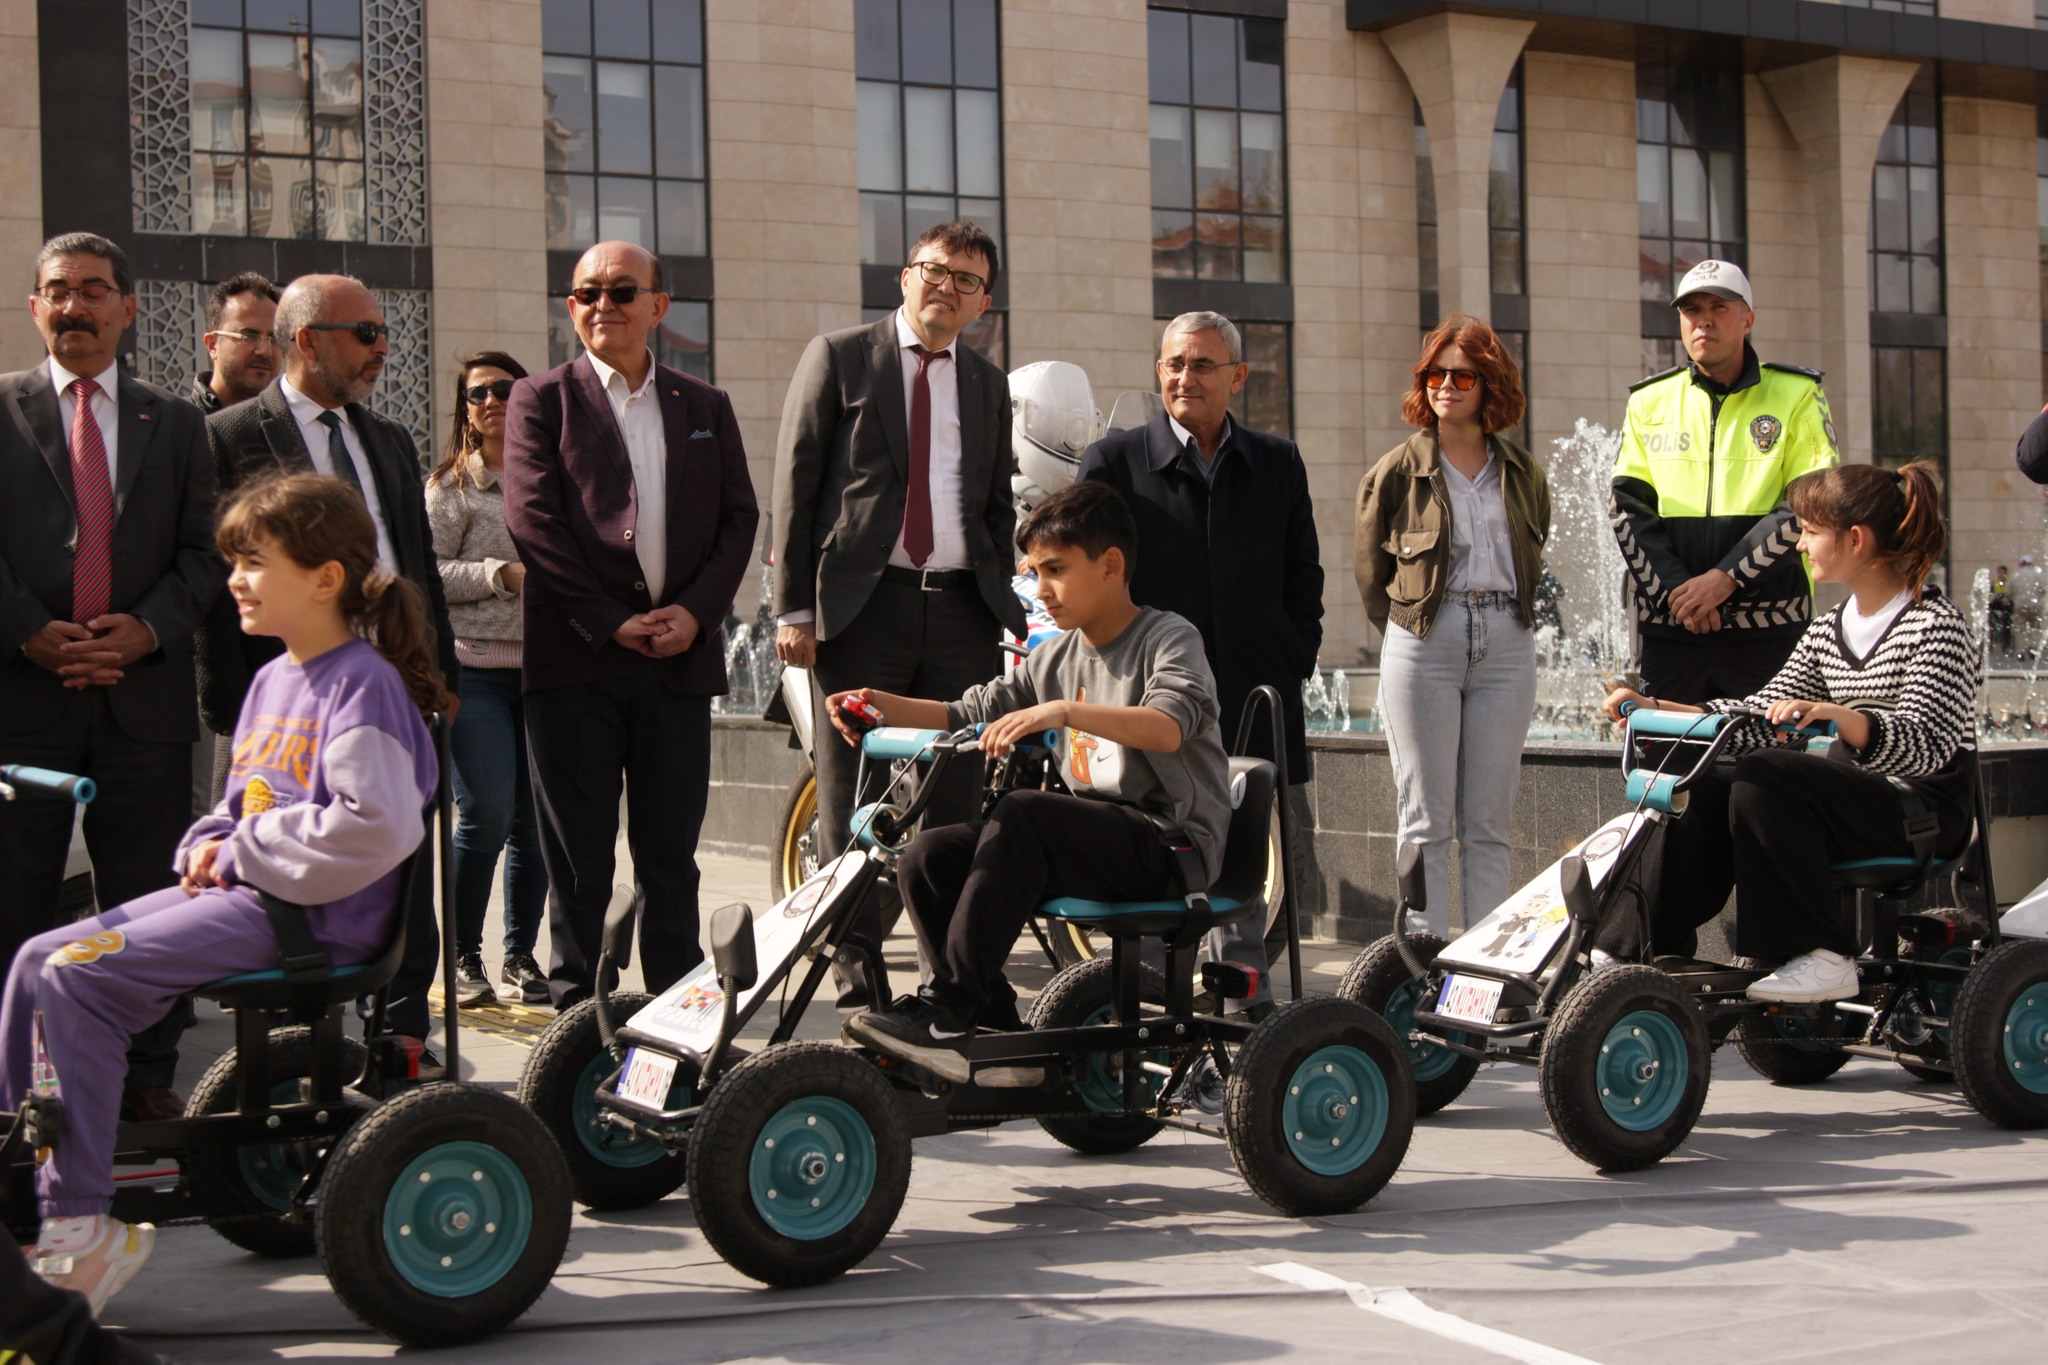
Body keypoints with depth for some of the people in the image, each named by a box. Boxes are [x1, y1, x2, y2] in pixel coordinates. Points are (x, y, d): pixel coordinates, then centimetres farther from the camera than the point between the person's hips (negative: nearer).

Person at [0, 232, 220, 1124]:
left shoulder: (175, 423, 14)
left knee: (147, 895, 3)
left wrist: (148, 629, -8)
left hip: (145, 688, 1)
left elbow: (204, 549, 8)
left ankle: (147, 1075, 12)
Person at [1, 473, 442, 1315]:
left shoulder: (364, 684, -13)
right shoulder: (273, 680, 16)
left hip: (314, 914, -10)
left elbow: (377, 827, -26)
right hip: (242, 891, 10)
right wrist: (210, 843, 5)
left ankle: (80, 1228, -13)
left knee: (80, 977, -21)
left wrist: (248, 850, -16)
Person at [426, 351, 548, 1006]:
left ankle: (520, 954, 15)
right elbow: (427, 572, -3)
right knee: (486, 813, -11)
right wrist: (502, 575, -13)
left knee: (536, 818, 3)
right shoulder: (451, 485, 4)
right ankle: (464, 956, 4)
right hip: (475, 666, -4)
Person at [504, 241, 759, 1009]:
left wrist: (697, 612, -7)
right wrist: (610, 622, -11)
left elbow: (739, 517, 10)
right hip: (575, 662, -2)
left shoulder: (706, 407, 16)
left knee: (672, 853, 6)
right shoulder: (542, 401, 6)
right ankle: (575, 1009, 9)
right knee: (577, 856, 1)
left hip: (679, 657, 3)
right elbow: (532, 520, -5)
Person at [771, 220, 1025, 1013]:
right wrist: (794, 607, -7)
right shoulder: (837, 358, 6)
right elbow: (794, 484, 1)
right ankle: (858, 971, 4)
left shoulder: (989, 386, 18)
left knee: (958, 798, 2)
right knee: (855, 801, -2)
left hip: (960, 608, 4)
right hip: (861, 605, -3)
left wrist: (1003, 606, 10)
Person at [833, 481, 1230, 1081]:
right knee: (928, 857, -10)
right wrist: (885, 705, 1)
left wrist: (1064, 711, -37)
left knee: (1022, 814, -32)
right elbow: (971, 712, 17)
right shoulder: (1055, 658, 17)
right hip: (1092, 841, 8)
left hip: (1172, 845, -8)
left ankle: (946, 1007, -28)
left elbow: (1169, 727, -25)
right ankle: (997, 1037, -9)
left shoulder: (1169, 639, -5)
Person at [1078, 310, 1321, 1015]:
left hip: (1259, 698, 3)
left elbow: (1303, 580, 16)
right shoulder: (1114, 461, 4)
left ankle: (1244, 997, 18)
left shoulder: (1277, 464, 13)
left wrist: (1290, 667, 3)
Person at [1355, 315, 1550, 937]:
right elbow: (1371, 574, 8)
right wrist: (1408, 632, 8)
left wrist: (1502, 622, 11)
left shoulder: (1522, 474, 11)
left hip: (1506, 646, 3)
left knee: (1489, 825, 5)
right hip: (1424, 645, -3)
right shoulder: (1399, 471, 2)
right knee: (1427, 822, -2)